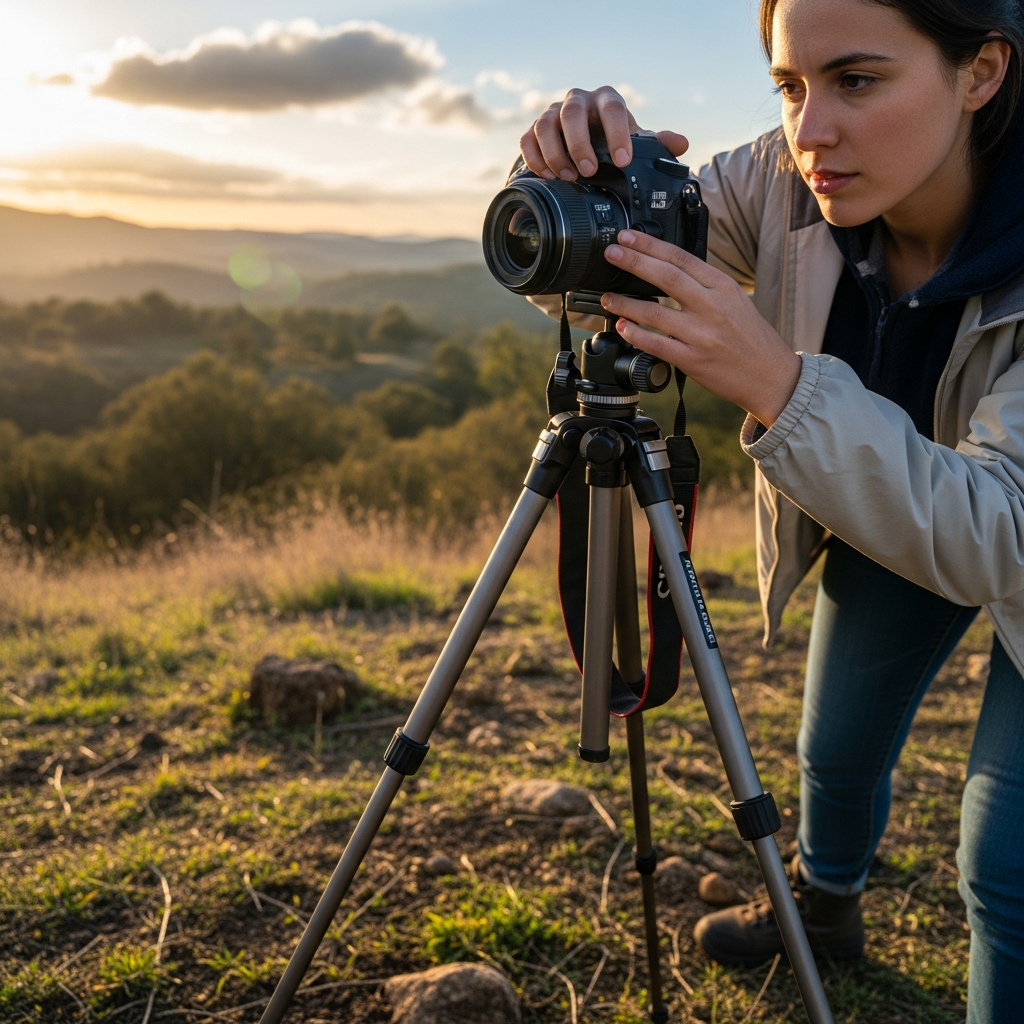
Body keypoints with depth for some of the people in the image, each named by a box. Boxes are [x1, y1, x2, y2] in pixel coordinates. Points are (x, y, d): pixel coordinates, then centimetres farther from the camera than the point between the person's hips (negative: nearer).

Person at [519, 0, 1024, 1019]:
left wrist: (779, 387, -52)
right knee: (836, 752, 21)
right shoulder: (786, 184, -23)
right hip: (880, 514, 4)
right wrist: (571, 178, -40)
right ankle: (826, 903, 52)